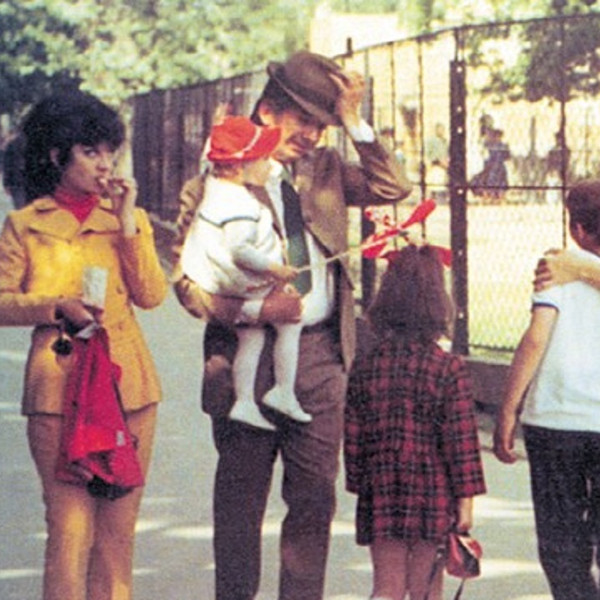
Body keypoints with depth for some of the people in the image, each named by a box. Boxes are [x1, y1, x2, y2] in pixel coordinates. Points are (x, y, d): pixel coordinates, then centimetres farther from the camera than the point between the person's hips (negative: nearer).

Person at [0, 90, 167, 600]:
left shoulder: (130, 218, 13)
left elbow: (152, 295, 2)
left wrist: (128, 224, -5)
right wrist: (57, 305, -12)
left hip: (128, 385, 3)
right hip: (59, 385, -3)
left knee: (119, 523, 4)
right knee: (70, 522, -8)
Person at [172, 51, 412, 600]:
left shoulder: (325, 169, 11)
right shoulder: (214, 183, -5)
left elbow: (394, 188, 1)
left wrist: (352, 122, -5)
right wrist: (253, 309, -23)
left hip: (320, 355, 4)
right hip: (248, 361, -4)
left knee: (315, 494, 5)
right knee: (240, 498, 7)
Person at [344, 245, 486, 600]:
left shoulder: (366, 368, 1)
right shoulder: (450, 370, -9)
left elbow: (354, 438, 6)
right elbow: (461, 439, -10)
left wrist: (359, 486, 17)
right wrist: (466, 498, -4)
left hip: (381, 497, 2)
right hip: (433, 497, -2)